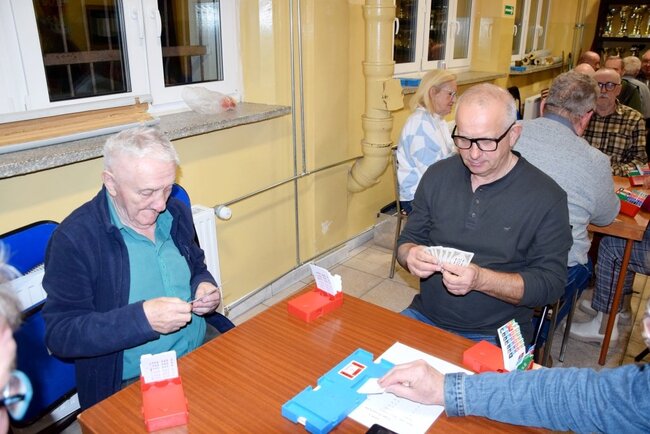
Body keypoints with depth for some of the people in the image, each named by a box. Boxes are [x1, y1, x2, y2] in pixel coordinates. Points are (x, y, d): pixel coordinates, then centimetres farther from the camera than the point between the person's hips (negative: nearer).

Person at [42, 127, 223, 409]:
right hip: (132, 384, -4)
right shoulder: (74, 238, -13)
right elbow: (59, 334, -13)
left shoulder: (176, 213, 4)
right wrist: (142, 318, -26)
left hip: (205, 349, 5)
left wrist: (205, 287, -4)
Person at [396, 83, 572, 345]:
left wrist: (481, 279, -26)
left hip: (497, 335, -2)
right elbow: (407, 240, 9)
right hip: (425, 317, 3)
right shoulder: (437, 175, 2)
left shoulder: (546, 197, -9)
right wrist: (410, 256, -15)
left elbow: (551, 283, -10)